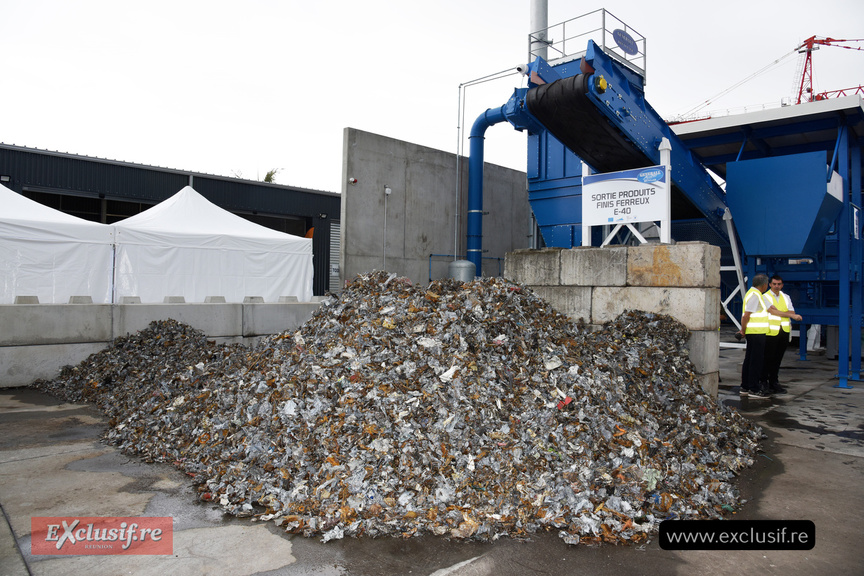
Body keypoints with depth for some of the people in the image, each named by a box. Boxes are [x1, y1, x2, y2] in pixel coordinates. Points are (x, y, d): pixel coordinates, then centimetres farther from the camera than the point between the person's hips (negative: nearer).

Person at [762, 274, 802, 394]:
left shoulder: (786, 297, 17)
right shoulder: (765, 297, 0)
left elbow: (792, 312, 8)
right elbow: (773, 311, -13)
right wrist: (790, 315, -13)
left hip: (784, 332, 5)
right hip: (770, 332, -5)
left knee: (778, 358, 7)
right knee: (768, 358, -5)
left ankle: (774, 382, 15)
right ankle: (764, 382, 3)